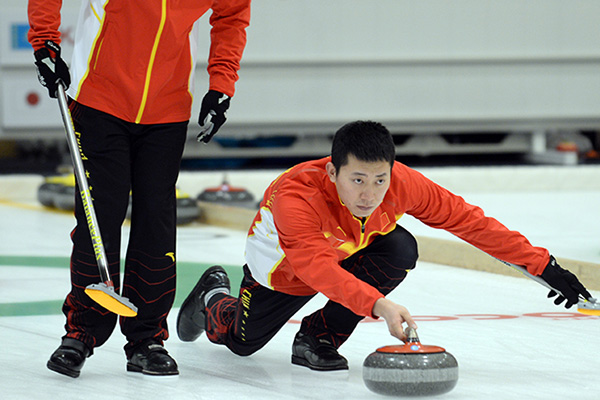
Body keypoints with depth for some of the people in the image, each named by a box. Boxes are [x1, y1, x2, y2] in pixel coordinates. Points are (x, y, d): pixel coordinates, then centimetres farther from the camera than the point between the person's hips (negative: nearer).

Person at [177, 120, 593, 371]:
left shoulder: (402, 184, -33)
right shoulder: (297, 195, -45)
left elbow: (469, 220, -25)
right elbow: (317, 268, -58)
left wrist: (542, 265, -28)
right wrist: (377, 305, -73)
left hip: (351, 254, 3)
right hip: (283, 261, -3)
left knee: (400, 249, -27)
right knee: (241, 340, 8)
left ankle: (319, 338, -10)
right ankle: (214, 297, 45)